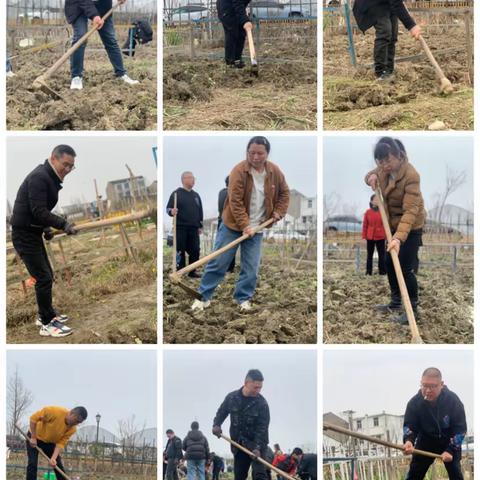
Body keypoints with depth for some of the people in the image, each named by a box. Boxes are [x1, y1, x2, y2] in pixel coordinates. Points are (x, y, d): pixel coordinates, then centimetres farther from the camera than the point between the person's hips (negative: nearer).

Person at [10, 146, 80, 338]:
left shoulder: (50, 178, 11)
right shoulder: (39, 177, -20)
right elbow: (38, 211, -27)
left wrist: (46, 228, 10)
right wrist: (63, 224, -30)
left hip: (33, 232, 10)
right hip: (24, 235, -10)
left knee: (46, 275, 16)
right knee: (44, 278, -8)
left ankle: (46, 314, 29)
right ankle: (47, 324, -1)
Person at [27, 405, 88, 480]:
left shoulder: (72, 429, -18)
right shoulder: (55, 412, -34)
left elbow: (61, 443, -19)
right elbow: (34, 418, -26)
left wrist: (53, 458, -34)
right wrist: (33, 438, -24)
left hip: (50, 442, 5)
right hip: (35, 438, -5)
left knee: (59, 466, 0)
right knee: (33, 464, -15)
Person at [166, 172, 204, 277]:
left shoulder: (196, 195, 16)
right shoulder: (176, 194, 0)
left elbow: (200, 211, 20)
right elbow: (168, 208, -3)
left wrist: (200, 226, 15)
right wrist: (172, 211, -26)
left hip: (193, 228, 5)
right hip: (180, 227, -5)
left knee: (195, 250, 3)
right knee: (180, 250, -3)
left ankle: (192, 271, 13)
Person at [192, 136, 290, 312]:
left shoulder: (275, 172, -3)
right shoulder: (239, 170, -17)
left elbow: (284, 193, 14)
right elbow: (235, 201, -21)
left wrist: (278, 211, 1)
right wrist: (244, 226, -25)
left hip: (256, 228, 3)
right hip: (233, 225, -3)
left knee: (251, 267, 3)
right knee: (218, 263, 1)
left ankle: (243, 298, 19)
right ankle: (204, 296, 13)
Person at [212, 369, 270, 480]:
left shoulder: (262, 403, -13)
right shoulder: (231, 397, -3)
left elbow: (262, 428, -17)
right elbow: (221, 413, 13)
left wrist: (257, 447, -28)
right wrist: (216, 425, -7)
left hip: (257, 443, -4)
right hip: (238, 444, 4)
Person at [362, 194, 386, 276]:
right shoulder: (368, 212, 0)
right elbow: (365, 225, 2)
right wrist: (364, 236, 0)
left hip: (380, 237, -1)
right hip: (370, 237, 1)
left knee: (381, 254, 2)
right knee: (369, 254, 8)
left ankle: (382, 271, 7)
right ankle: (368, 271, 14)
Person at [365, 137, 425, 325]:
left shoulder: (411, 175, -30)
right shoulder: (385, 169, -7)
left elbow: (410, 211, -36)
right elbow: (371, 175, 16)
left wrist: (399, 238, -46)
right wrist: (371, 177, -10)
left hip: (410, 227, -8)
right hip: (394, 225, 8)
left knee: (405, 268, -7)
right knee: (389, 264, 15)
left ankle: (413, 309, 6)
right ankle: (396, 302, 32)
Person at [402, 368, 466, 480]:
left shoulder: (453, 400, -26)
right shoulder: (414, 402, -24)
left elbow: (460, 428, -21)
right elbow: (409, 425, -16)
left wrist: (450, 450, -29)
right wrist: (408, 440, -40)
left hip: (449, 442, -1)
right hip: (426, 441, 1)